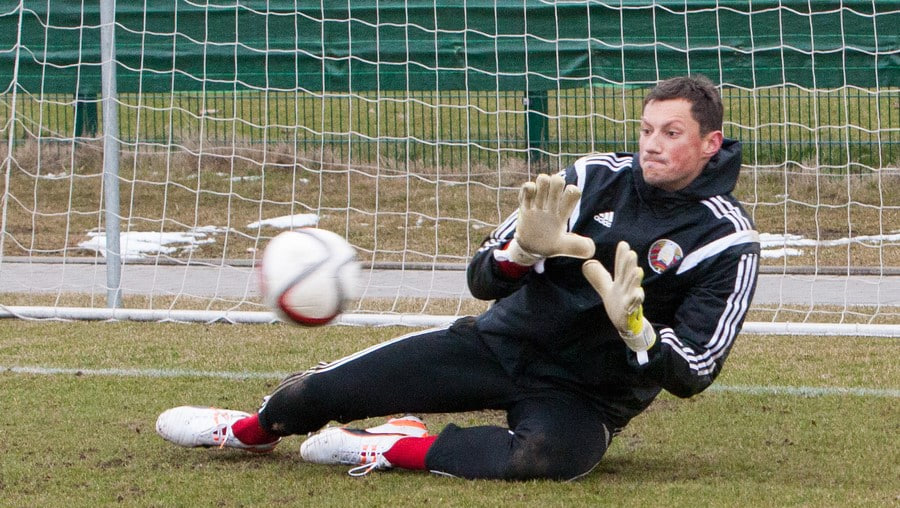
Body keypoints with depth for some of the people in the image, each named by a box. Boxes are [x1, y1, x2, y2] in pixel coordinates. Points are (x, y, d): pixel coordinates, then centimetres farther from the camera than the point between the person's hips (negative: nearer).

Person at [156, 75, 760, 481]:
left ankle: (390, 449, -21)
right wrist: (526, 249, -23)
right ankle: (250, 429, 30)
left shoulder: (727, 240, -12)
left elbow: (691, 374, -14)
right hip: (504, 342, 4)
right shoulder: (597, 177, -2)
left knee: (547, 453, -42)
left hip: (587, 396, -4)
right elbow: (483, 278, 0)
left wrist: (634, 327, -33)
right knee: (319, 392, -4)